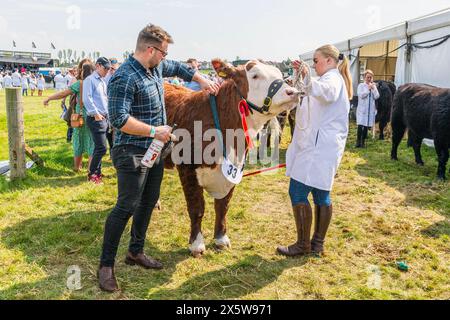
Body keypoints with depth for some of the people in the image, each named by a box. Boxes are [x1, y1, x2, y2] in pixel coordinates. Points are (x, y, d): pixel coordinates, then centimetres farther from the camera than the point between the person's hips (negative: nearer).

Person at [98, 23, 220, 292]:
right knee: (126, 207, -5)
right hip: (132, 153, -9)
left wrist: (203, 81, 18)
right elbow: (119, 119, -26)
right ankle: (106, 265, 10)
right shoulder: (124, 78, -20)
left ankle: (136, 251, 32)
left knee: (149, 202, 15)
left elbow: (180, 68, 28)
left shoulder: (157, 67, 7)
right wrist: (155, 131, -20)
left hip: (155, 150, 9)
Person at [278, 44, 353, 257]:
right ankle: (318, 243, 18)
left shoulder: (333, 78, -8)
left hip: (318, 146, -11)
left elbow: (327, 93, -36)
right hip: (320, 145, 11)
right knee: (321, 194, 11)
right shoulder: (332, 79, 25)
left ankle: (303, 245, -1)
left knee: (297, 192, -9)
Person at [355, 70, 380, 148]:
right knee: (360, 125, -11)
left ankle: (363, 142, 10)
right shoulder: (361, 85, 3)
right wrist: (368, 89, -9)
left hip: (371, 109, 3)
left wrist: (373, 88, -6)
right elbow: (361, 95, -11)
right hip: (362, 109, -3)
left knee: (366, 126, 3)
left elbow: (377, 97, 1)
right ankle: (358, 141, -4)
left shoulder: (374, 86, 12)